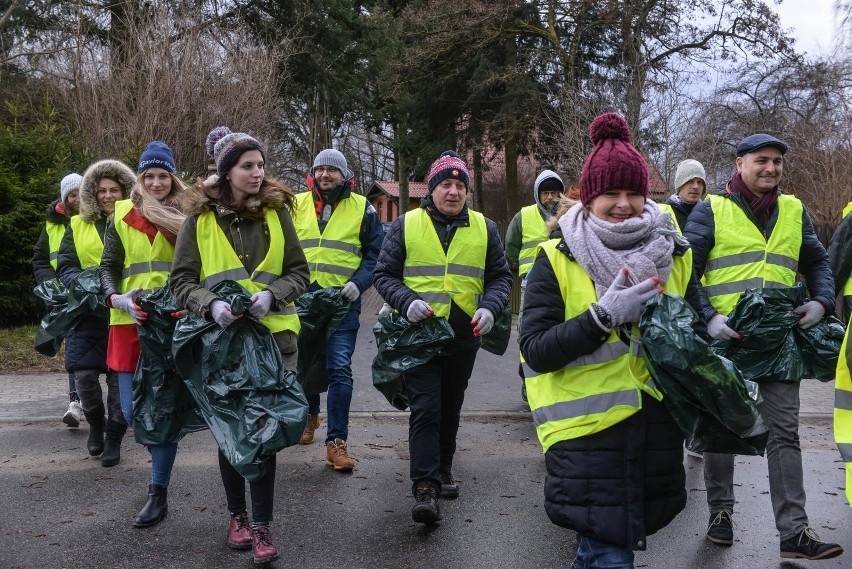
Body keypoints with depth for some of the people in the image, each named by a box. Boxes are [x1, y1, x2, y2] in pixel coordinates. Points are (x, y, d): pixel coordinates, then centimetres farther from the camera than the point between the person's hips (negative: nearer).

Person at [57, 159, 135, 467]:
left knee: (120, 376, 1)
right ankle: (95, 424, 24)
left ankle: (114, 437, 16)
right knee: (84, 373, -4)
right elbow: (65, 266, 4)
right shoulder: (78, 225, 9)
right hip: (88, 312, 2)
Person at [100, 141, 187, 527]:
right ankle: (161, 447, 36)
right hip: (131, 322, 2)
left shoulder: (185, 217, 2)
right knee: (132, 411, 4)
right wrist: (116, 299, -8)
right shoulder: (123, 216, 7)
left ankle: (159, 492, 12)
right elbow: (109, 266, 8)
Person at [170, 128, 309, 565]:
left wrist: (271, 293, -14)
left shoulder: (276, 212, 2)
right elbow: (181, 279, -1)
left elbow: (299, 271, 5)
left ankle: (262, 525, 8)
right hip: (220, 336, 0)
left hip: (271, 332, 0)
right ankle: (237, 514, 29)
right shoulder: (200, 218, -2)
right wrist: (210, 304, -19)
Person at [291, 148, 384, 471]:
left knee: (339, 369, -9)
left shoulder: (362, 208, 4)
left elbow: (375, 253, 5)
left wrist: (358, 283, -9)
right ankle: (310, 415, 42)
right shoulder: (296, 205, 8)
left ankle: (336, 441, -6)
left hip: (342, 301, -3)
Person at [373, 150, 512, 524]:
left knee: (450, 410, 16)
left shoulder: (484, 228, 6)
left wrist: (490, 307, -9)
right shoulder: (406, 225, -1)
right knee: (424, 410, -9)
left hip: (464, 338, 3)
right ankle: (425, 488, -8)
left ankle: (442, 472, 33)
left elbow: (500, 276, 10)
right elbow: (384, 274, 1)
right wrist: (407, 301, -17)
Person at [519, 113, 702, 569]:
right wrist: (603, 316, -23)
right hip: (586, 428, -4)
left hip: (656, 429, 4)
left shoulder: (675, 257, 5)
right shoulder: (557, 260, -6)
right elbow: (536, 350, -12)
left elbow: (695, 333, 12)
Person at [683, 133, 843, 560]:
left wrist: (822, 302, 1)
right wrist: (708, 317, -17)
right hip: (725, 337, -2)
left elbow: (817, 263, 20)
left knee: (784, 433, 2)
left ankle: (794, 532, 6)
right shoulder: (712, 209, -1)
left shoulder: (794, 211, 11)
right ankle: (720, 511, 26)